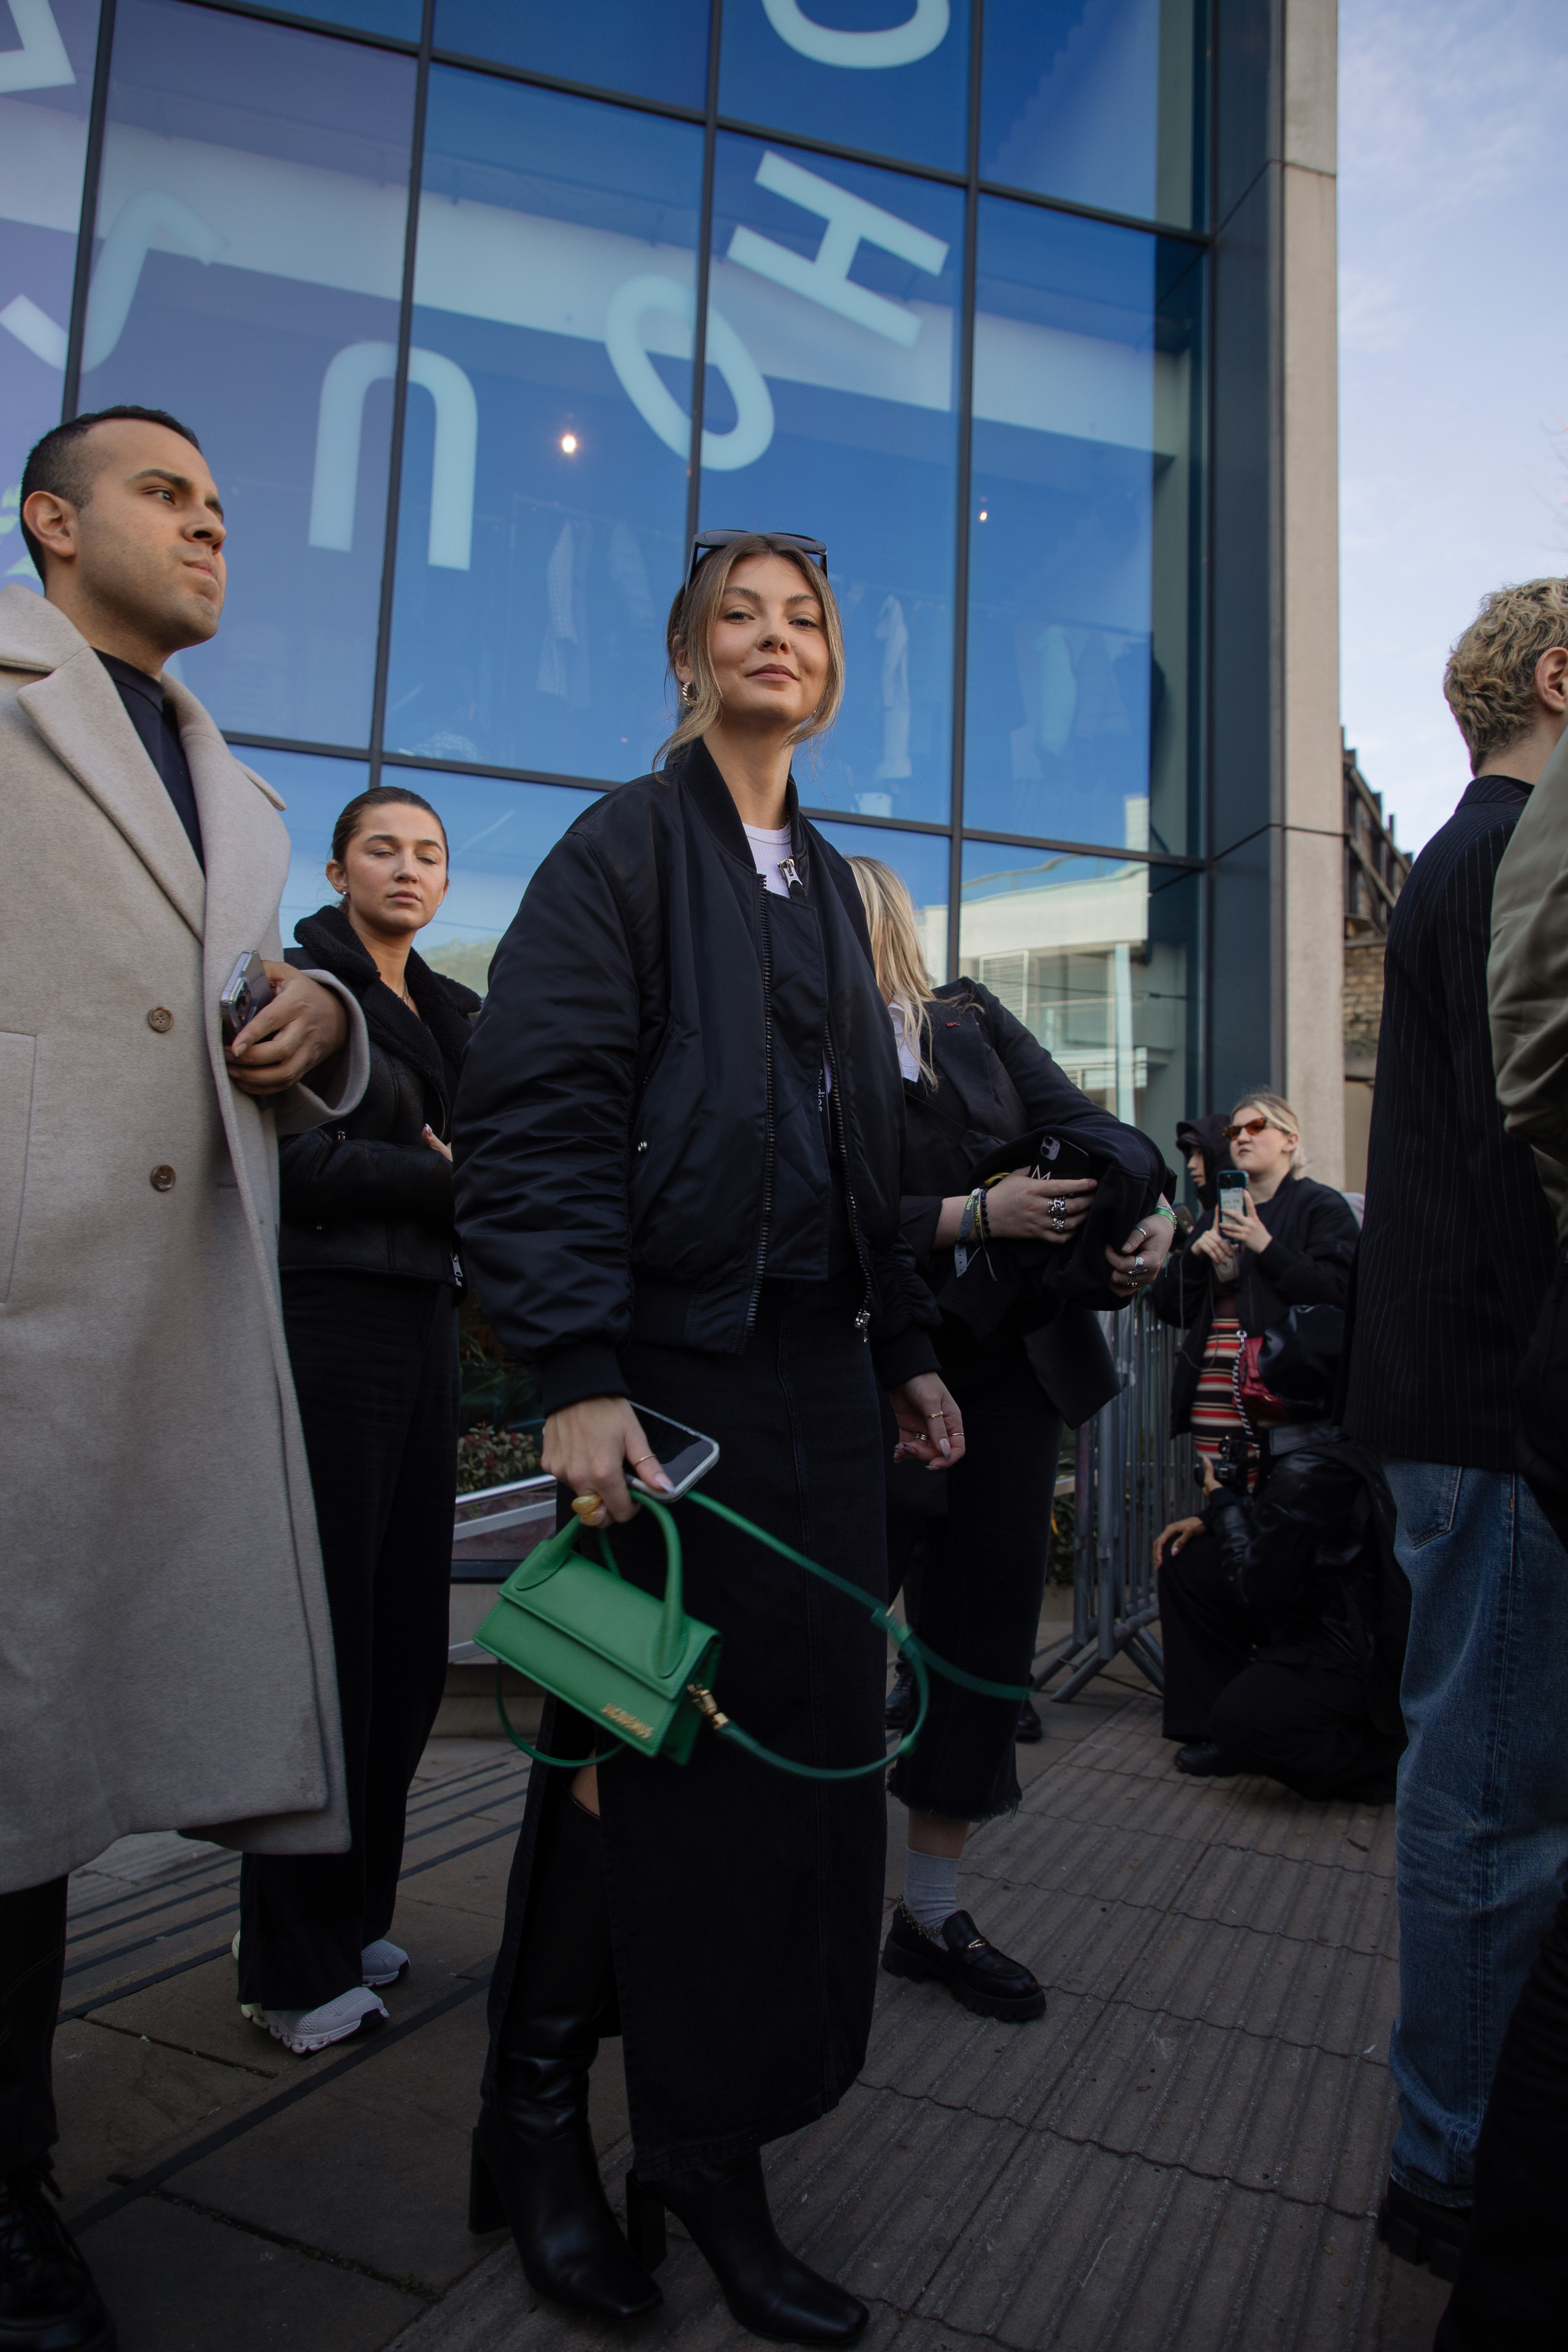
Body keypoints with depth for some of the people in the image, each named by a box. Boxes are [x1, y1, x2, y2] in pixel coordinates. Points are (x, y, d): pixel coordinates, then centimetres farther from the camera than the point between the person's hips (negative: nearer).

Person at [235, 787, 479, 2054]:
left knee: (410, 1637, 8)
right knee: (332, 1634, -3)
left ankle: (353, 1915, 24)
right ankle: (297, 1964, 12)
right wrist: (447, 1182, -8)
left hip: (424, 1324, 7)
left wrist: (458, 1175, -6)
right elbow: (301, 1157, -13)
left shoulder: (452, 1012, 19)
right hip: (329, 1318, -7)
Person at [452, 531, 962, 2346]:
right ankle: (537, 2113, 27)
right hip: (668, 1361, -6)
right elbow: (535, 1111, -12)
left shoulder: (827, 884, 19)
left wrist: (908, 1350, 15)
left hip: (817, 1376, 7)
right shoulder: (622, 848, -1)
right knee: (641, 1739, 2)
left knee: (800, 1744, 7)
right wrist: (577, 1373, -21)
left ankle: (710, 2157, 25)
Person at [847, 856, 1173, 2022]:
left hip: (1011, 1369, 5)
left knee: (985, 1633, 11)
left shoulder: (973, 1019, 9)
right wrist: (978, 1213, -19)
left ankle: (934, 1912, 27)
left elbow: (1071, 1116, 2)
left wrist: (1152, 1210, -16)